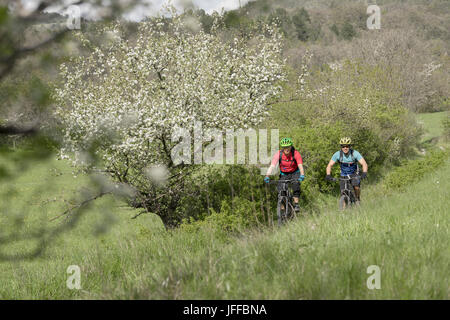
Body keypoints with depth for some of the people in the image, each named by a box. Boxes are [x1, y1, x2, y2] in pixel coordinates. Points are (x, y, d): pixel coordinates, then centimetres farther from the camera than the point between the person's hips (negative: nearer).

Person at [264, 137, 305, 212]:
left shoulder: (296, 154, -24)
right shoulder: (278, 154, -21)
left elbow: (300, 165, -35)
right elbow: (272, 166, -29)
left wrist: (302, 175, -54)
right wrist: (267, 176, -45)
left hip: (294, 173, -2)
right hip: (284, 174, 2)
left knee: (296, 185, -29)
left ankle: (296, 205, -21)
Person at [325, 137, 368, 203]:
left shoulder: (355, 153, -24)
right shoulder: (337, 154, -20)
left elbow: (364, 163, -30)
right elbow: (329, 165, -18)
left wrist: (364, 173, -49)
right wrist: (328, 175, -37)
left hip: (354, 174, -2)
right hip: (344, 175, 2)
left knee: (356, 186, -29)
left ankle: (357, 199, -2)